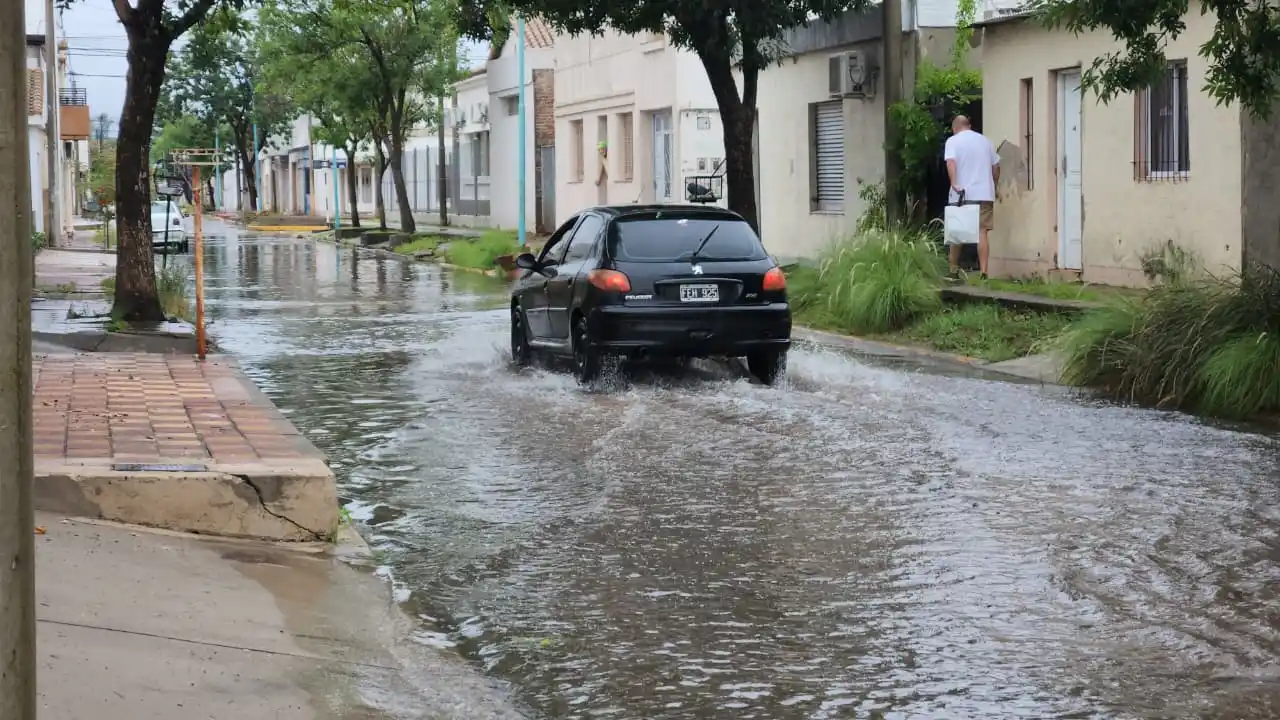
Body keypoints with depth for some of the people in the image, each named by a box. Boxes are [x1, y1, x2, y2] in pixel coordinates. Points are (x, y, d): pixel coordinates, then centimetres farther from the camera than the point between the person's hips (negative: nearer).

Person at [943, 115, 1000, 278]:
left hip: (961, 194, -2)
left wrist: (954, 183, -24)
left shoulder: (953, 141, 2)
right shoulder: (984, 140, 14)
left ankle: (954, 270, 15)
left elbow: (951, 162, -16)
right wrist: (994, 187, 25)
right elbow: (996, 166, 15)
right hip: (984, 194, 2)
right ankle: (983, 271, -13)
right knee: (982, 232, -4)